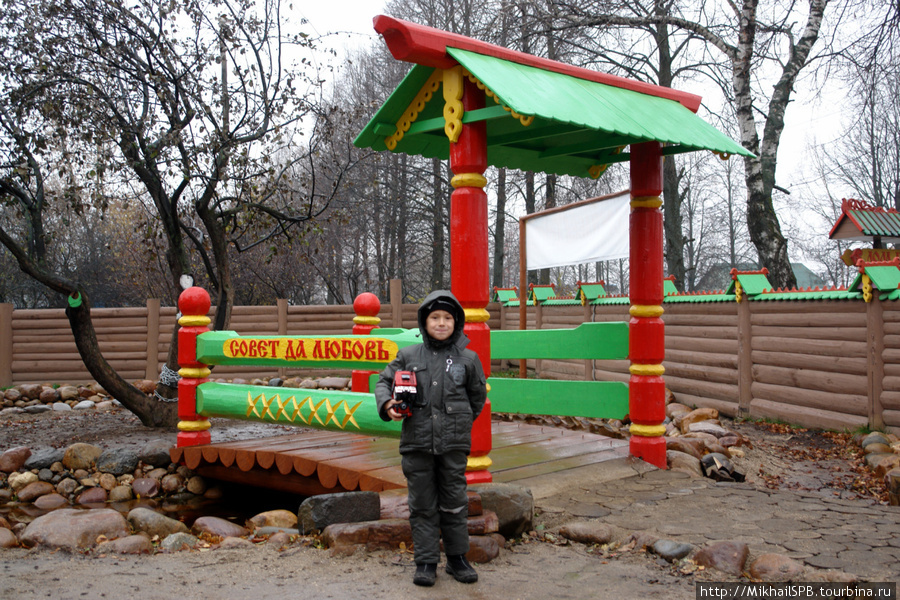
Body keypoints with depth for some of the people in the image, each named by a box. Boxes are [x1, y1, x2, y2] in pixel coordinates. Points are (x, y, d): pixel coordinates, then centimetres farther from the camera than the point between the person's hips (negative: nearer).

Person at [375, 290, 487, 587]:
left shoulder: (468, 359, 4)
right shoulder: (408, 356, 4)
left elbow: (478, 396, 17)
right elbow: (384, 381, 11)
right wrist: (387, 404, -8)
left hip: (453, 444, 0)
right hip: (417, 442, 0)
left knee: (454, 502, 8)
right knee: (422, 504, 6)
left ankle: (457, 557, 23)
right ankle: (426, 562, 16)